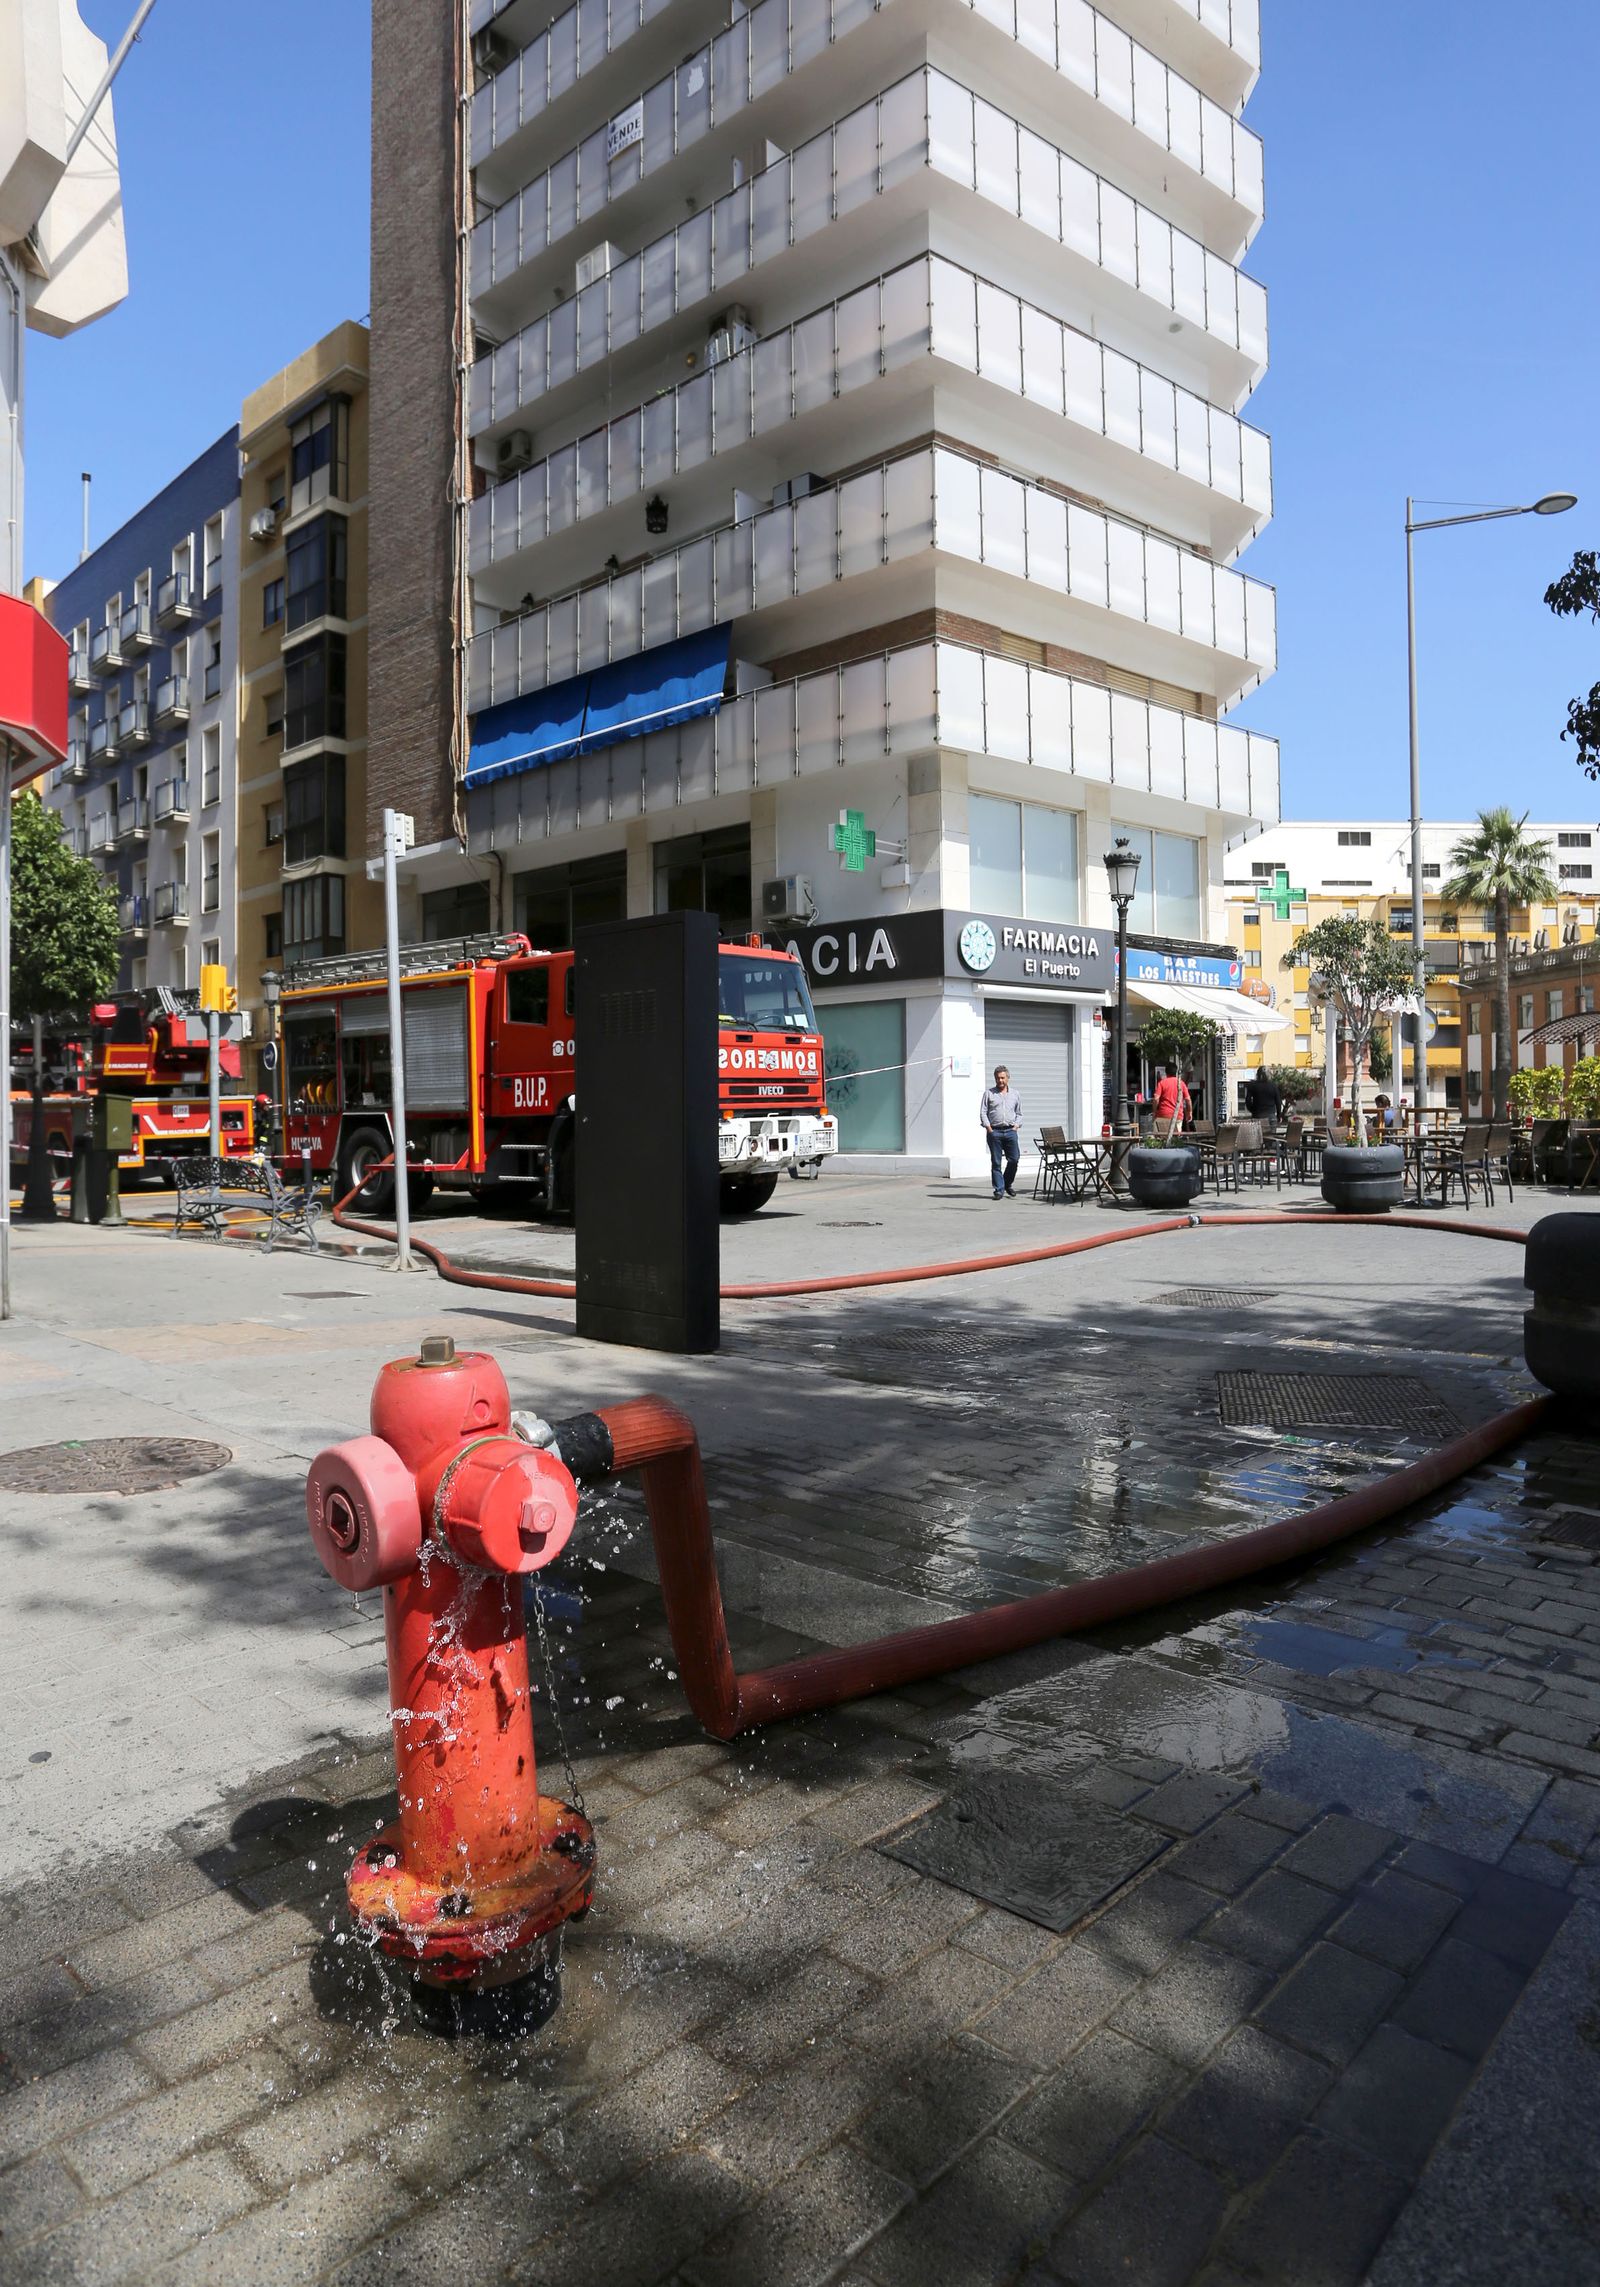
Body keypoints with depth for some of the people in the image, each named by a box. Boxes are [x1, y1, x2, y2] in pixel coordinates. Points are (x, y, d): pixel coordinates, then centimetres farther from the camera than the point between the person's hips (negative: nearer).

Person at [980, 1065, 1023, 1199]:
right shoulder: (988, 1093, 8)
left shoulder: (1015, 1094, 15)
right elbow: (983, 1112, 3)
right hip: (994, 1131, -2)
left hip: (1010, 1131, 2)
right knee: (996, 1162, -2)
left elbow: (1019, 1113, 19)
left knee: (1014, 1159, -4)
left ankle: (1007, 1183, 17)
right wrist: (988, 1128, -6)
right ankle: (999, 1189, 3)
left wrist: (1016, 1126, 3)